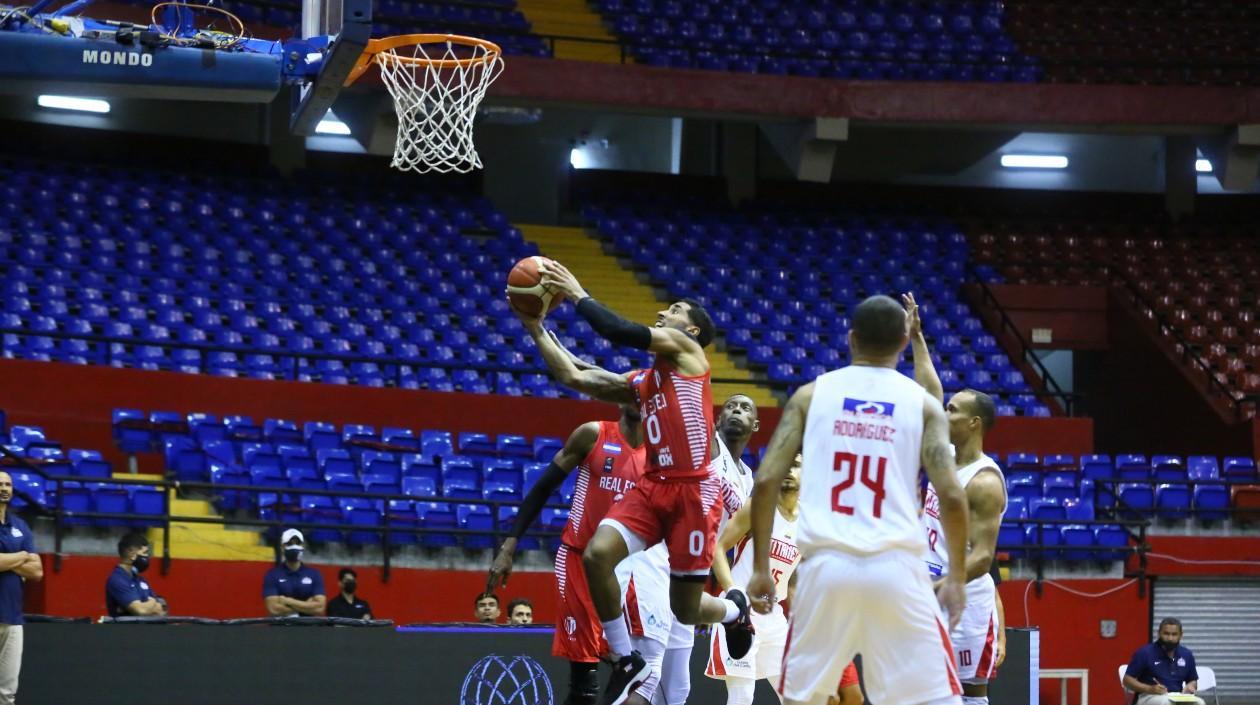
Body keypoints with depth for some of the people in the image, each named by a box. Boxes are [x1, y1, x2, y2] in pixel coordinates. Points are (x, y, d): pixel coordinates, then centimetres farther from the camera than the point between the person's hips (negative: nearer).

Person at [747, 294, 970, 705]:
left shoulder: (811, 394, 10)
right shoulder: (922, 403, 8)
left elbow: (766, 482, 3)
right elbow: (951, 496, -3)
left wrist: (760, 569, 9)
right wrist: (957, 577, 7)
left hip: (826, 564, 1)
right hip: (896, 567, -1)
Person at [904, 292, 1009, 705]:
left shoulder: (984, 481, -15)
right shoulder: (947, 459, 10)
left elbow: (982, 557, -22)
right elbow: (929, 396, 20)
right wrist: (916, 338, 20)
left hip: (965, 601, -9)